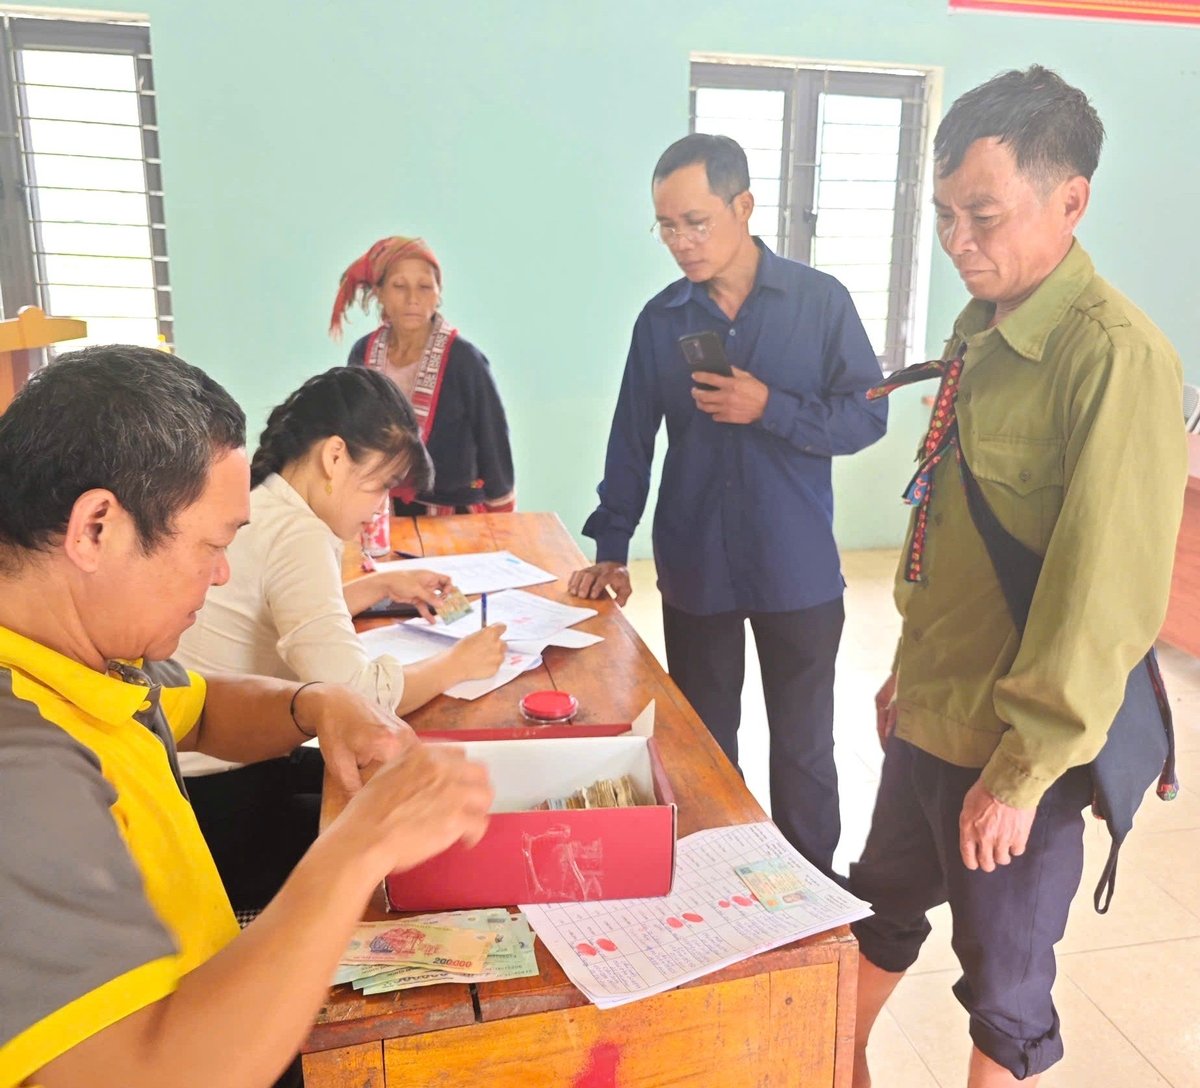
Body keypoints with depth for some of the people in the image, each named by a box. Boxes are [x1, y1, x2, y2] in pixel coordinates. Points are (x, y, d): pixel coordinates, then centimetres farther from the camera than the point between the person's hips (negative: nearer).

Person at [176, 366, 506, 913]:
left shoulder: (253, 506, 7)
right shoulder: (296, 533, -21)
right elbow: (354, 695, -29)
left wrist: (380, 584, 19)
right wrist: (457, 662, -14)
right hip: (222, 807, -9)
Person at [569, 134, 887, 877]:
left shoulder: (821, 300, -5)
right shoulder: (661, 319, 3)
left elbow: (868, 417, -6)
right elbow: (632, 441, 6)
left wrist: (770, 408, -19)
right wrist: (611, 549, 3)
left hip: (799, 571, -2)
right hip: (694, 571, 2)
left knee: (804, 749, 12)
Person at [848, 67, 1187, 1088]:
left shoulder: (1117, 355, -20)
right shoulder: (979, 332, 6)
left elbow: (1106, 593, -22)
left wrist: (1021, 771, -18)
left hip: (1013, 753, -8)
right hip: (928, 722, 8)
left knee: (1004, 987, 14)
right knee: (881, 912, 25)